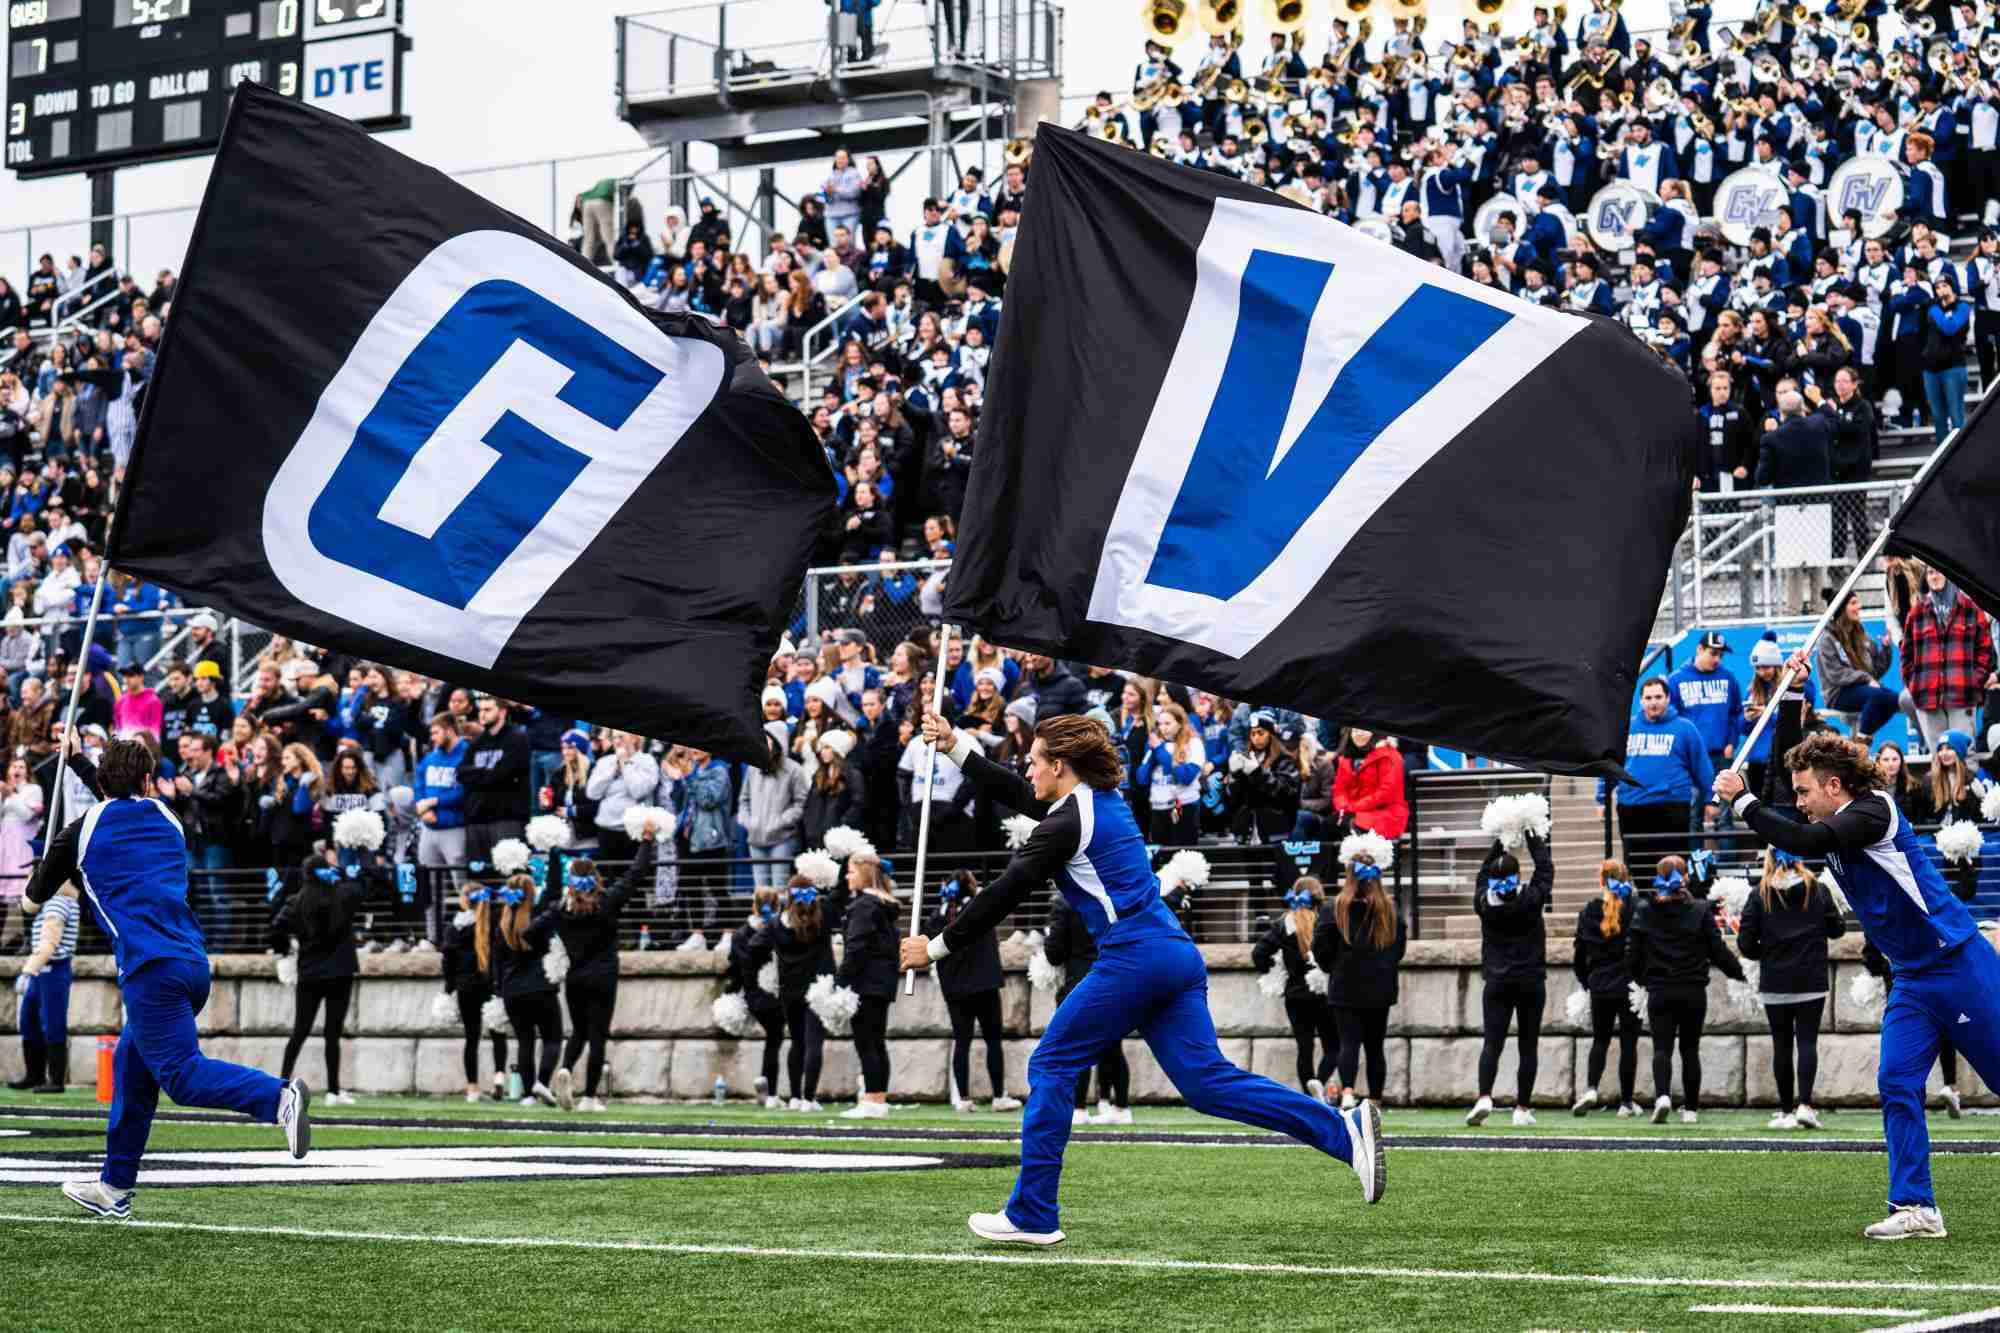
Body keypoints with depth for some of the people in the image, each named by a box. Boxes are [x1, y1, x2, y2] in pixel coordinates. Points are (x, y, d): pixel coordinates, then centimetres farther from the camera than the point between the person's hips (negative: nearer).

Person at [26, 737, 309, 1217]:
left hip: (151, 968, -7)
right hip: (195, 959, 7)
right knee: (132, 1064, 19)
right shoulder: (166, 821, 17)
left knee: (181, 1073, -13)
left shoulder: (82, 830, 5)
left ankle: (278, 1097, -36)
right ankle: (115, 1187, 24)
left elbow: (36, 894, 18)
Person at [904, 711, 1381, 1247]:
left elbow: (1003, 895, -6)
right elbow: (1018, 795, 31)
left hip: (1132, 958, -9)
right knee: (1208, 1080, 3)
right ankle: (1345, 1131, -9)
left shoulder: (1066, 824, -8)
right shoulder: (1104, 800, 19)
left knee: (1050, 1066, 2)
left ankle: (1031, 1216, 3)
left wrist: (937, 946, 3)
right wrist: (955, 745, 31)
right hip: (1176, 955, 9)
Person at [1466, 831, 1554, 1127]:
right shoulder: (1531, 899, -9)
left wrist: (1499, 841, 21)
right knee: (1528, 1046, 7)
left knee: (1492, 1043, -3)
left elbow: (1483, 872, 16)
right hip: (1531, 982, -1)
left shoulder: (1485, 902, -4)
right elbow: (1546, 867, 6)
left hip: (1497, 983, 1)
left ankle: (1484, 1097, -25)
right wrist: (1531, 837, 16)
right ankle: (1522, 1108, 6)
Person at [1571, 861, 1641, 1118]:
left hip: (1600, 986, 2)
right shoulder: (1635, 910, -10)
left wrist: (1585, 981, 20)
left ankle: (1590, 1088, -8)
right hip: (1630, 986, -2)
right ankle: (1626, 1103, 10)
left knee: (1600, 1040, 14)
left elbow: (1580, 952, 6)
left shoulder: (1588, 912, -1)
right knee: (1628, 1043, 7)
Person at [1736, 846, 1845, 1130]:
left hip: (1774, 984, 0)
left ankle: (1787, 1110, 8)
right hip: (1812, 982, 0)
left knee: (1782, 1045, 6)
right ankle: (1804, 1104, -14)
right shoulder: (1817, 890, 1)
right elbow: (1837, 928, 9)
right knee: (1807, 1041, 1)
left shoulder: (1760, 894, -2)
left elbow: (1745, 943, -5)